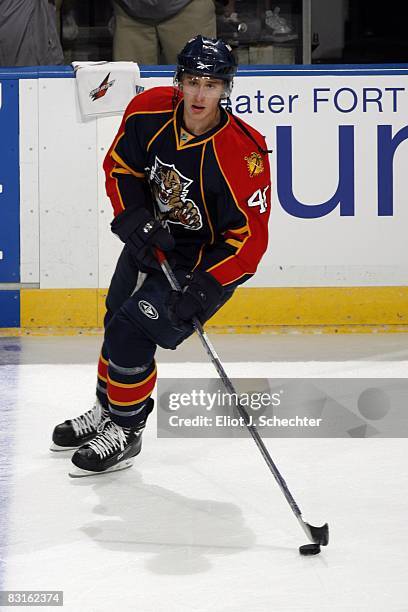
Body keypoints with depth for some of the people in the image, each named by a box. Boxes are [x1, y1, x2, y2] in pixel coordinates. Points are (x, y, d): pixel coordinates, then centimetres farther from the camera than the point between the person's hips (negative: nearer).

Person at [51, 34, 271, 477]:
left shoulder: (242, 155, -32)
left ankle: (126, 432, 6)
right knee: (116, 322, 19)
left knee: (131, 332, -15)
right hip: (153, 237, 6)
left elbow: (249, 238, -26)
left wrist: (204, 287, -34)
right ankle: (106, 411, 45)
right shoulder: (149, 112, -18)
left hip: (208, 258, -6)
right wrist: (136, 222, -16)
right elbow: (119, 167, -2)